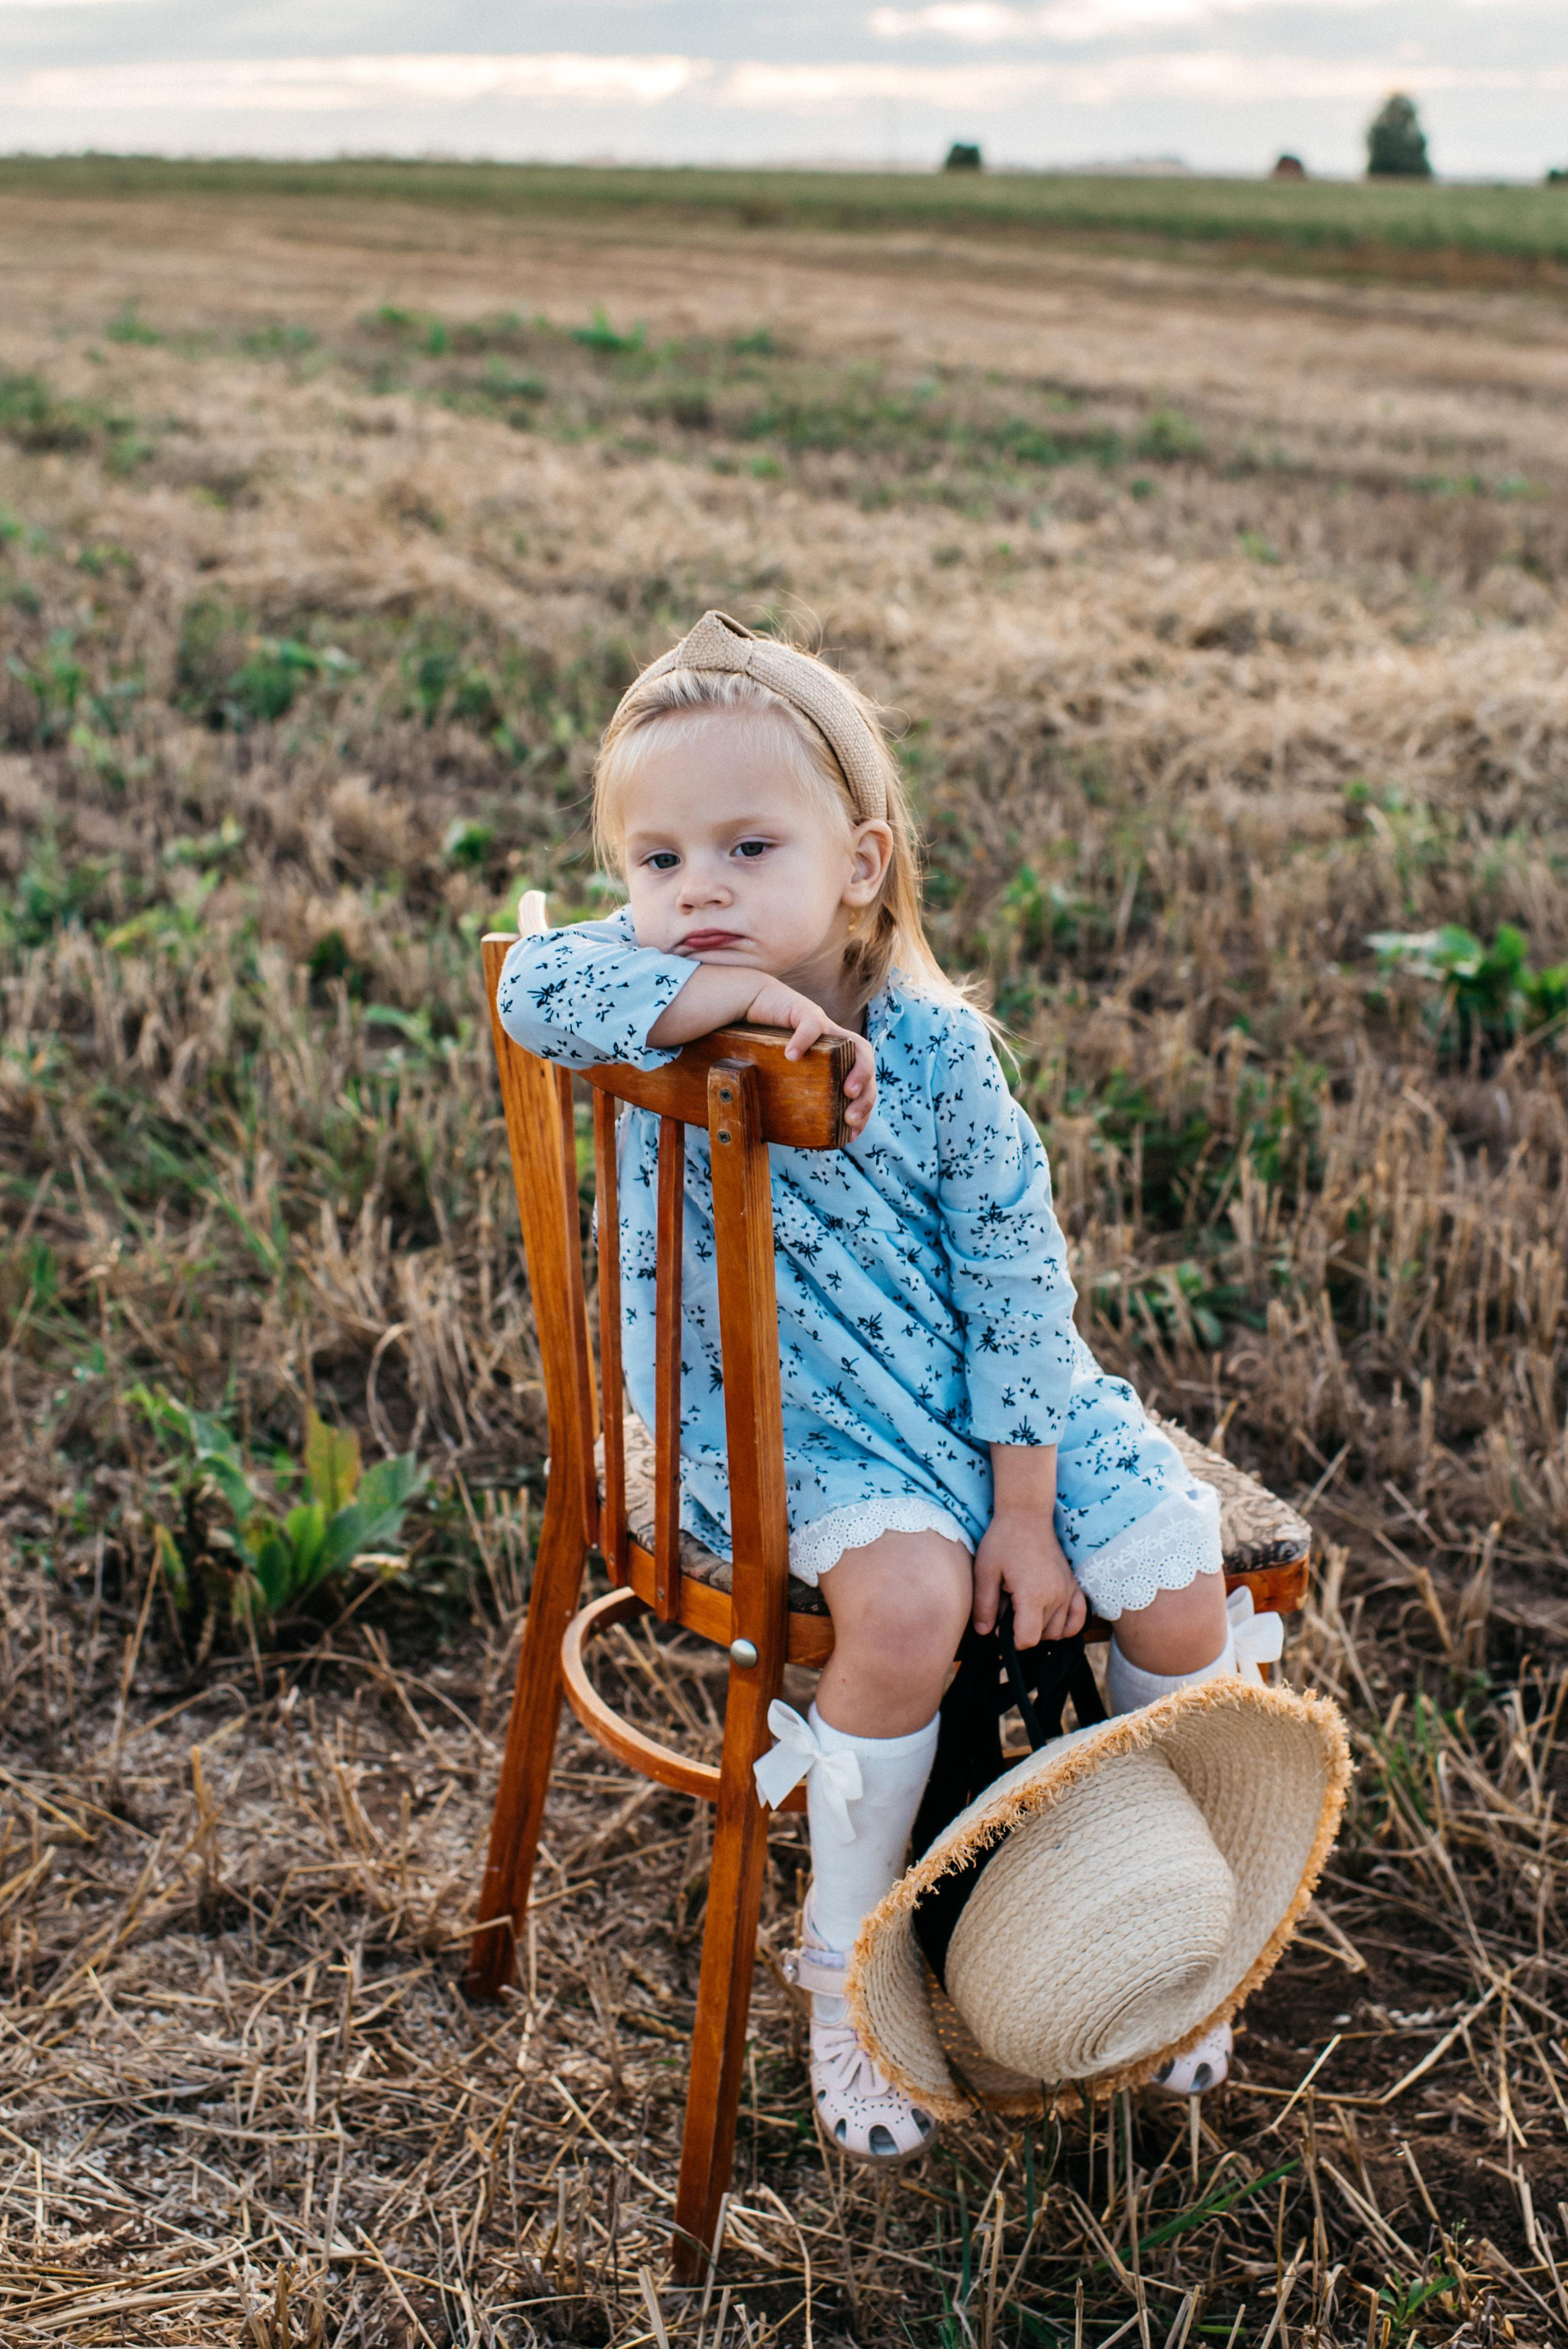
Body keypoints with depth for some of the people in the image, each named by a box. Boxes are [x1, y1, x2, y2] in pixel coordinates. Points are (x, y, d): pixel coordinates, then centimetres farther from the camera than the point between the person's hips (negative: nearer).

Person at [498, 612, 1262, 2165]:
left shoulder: (935, 1046, -12)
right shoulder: (666, 1009, -12)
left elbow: (1015, 1279, -9)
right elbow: (536, 987, -36)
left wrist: (1022, 1510, -11)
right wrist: (742, 997, -37)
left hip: (995, 1401, 3)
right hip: (798, 1434, -2)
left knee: (1177, 1597, -9)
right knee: (909, 1598, -30)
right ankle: (848, 1968, -5)